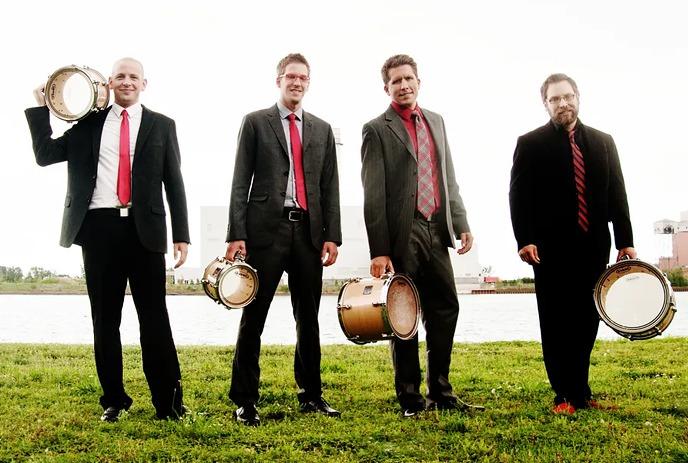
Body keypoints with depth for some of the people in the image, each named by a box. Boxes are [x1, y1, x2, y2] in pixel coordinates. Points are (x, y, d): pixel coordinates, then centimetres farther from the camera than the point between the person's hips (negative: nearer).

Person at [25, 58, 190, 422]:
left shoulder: (161, 125, 9)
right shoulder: (88, 123, 13)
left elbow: (174, 183, 7)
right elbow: (45, 154, 10)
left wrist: (181, 235, 0)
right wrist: (40, 107, 6)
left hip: (144, 229, -1)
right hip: (99, 227, 2)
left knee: (154, 318, -1)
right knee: (104, 319, 7)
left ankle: (168, 401, 5)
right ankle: (113, 399, 18)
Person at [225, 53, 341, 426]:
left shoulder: (322, 129, 16)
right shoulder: (255, 122, 6)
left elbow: (330, 187, 12)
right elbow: (240, 182, 0)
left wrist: (332, 235, 3)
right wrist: (236, 235, -8)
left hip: (309, 230, 3)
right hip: (266, 228, -3)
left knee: (308, 318, 9)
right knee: (253, 317, -1)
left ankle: (311, 395, 20)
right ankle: (245, 401, 8)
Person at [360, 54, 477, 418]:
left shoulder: (436, 121, 15)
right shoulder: (377, 129, -3)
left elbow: (448, 177, 17)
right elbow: (373, 194, -7)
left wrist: (461, 223, 7)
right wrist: (379, 250, -12)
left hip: (435, 230, 6)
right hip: (402, 234, -5)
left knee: (445, 308, 8)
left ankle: (440, 391, 21)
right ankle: (410, 397, 14)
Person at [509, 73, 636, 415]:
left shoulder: (603, 142, 13)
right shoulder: (531, 144, 3)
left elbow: (617, 194, 11)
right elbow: (518, 196, -3)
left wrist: (625, 241, 6)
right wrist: (525, 241, -12)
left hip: (593, 247, 4)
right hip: (552, 249, -3)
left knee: (586, 322, 8)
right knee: (556, 325, 1)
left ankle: (580, 392, 20)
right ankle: (565, 395, 9)